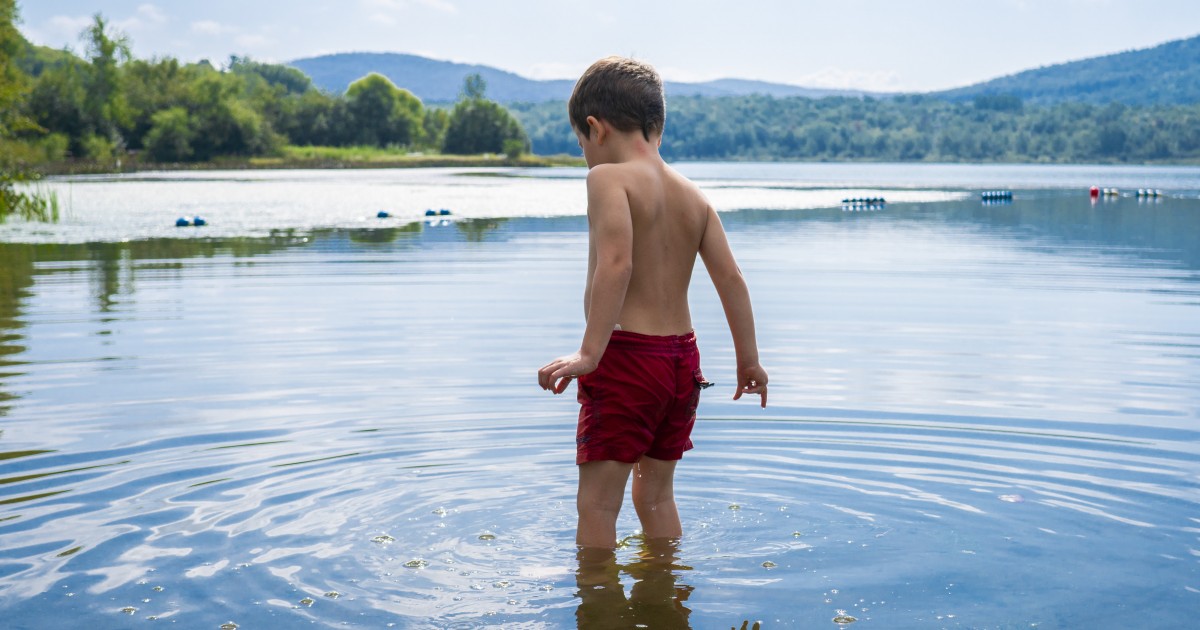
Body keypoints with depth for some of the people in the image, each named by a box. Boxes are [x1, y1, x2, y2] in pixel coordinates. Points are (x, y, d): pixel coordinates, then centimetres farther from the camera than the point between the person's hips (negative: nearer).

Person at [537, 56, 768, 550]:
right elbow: (730, 278, 7)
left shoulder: (609, 177, -10)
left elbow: (616, 263, -24)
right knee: (656, 495, 22)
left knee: (596, 503, 0)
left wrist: (590, 352, -27)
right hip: (683, 357, 8)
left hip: (627, 357, -8)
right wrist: (748, 359, 15)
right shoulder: (693, 195, 10)